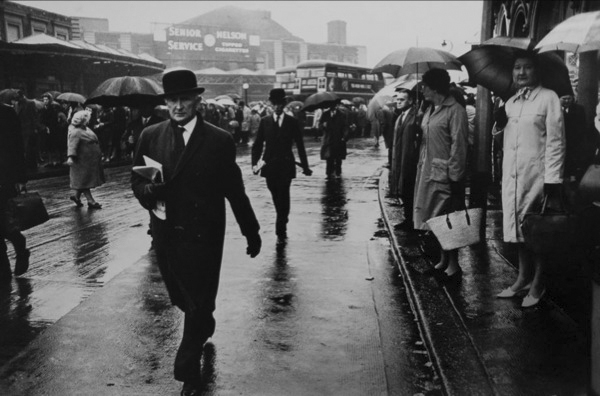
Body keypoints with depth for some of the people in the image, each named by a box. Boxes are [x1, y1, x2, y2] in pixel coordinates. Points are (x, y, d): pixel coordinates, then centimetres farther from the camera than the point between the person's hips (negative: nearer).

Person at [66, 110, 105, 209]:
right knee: (84, 181, 1)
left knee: (84, 181, 15)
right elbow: (72, 145, -29)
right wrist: (70, 157, -42)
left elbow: (94, 141, 24)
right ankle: (91, 201, 5)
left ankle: (76, 196, 29)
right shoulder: (76, 132, -18)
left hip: (91, 161, 9)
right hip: (83, 162, -9)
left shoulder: (86, 129, 12)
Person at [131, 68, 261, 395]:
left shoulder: (220, 141, -6)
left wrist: (251, 231, 5)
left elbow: (234, 190, -1)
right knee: (182, 299, 18)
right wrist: (148, 191, -18)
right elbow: (137, 182, 5)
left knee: (198, 305, 3)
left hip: (203, 237, -3)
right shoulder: (150, 136, 3)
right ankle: (204, 326, 51)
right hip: (165, 235, 4)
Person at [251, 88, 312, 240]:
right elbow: (257, 144, 5)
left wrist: (305, 166, 4)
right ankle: (282, 224, 28)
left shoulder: (292, 122, 2)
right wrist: (254, 163, -6)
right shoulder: (265, 121, 5)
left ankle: (280, 229, -3)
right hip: (270, 165, 2)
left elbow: (300, 145, 4)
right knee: (277, 197, 10)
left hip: (286, 165, -2)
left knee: (283, 197, -8)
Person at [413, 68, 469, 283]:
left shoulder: (455, 111, -11)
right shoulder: (429, 110, 13)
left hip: (445, 174, -8)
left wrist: (455, 176, -17)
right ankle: (443, 261, 24)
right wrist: (421, 167, 13)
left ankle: (453, 265, 8)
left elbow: (458, 146, -15)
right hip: (428, 172, 8)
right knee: (436, 220, 13)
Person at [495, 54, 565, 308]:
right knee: (517, 227, 12)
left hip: (537, 175, -6)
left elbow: (556, 141, -10)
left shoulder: (548, 98, -4)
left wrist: (552, 179, -14)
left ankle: (538, 284, 15)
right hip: (511, 175, 6)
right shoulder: (510, 103, 15)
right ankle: (523, 278, 26)